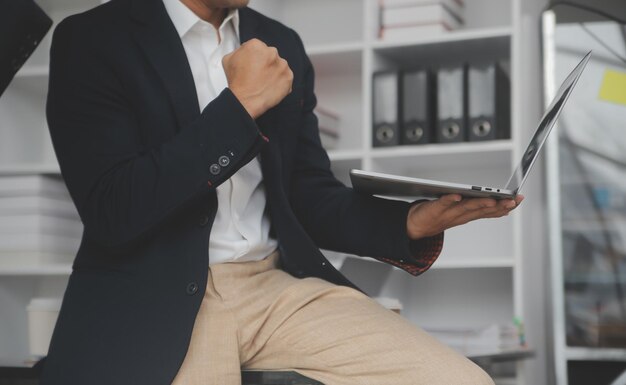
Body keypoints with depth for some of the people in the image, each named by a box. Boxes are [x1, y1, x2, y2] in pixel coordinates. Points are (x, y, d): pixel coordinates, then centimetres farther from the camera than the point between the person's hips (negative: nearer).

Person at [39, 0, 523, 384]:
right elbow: (112, 211, -13)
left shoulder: (282, 45, 12)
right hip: (152, 300, -4)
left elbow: (310, 199, 13)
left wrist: (413, 222, -5)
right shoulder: (92, 39, -3)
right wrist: (240, 106, -14)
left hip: (281, 286, 5)